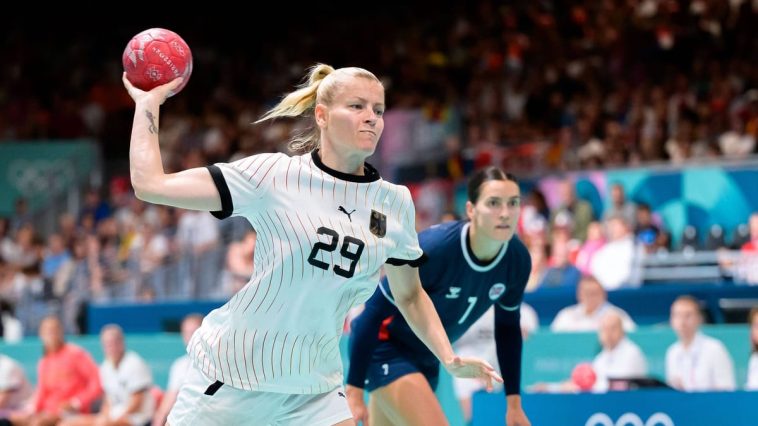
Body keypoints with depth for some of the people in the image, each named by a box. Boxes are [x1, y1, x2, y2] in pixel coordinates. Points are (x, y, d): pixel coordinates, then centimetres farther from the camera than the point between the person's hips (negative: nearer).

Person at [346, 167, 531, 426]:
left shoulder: (518, 260, -13)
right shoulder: (433, 249, -31)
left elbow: (507, 328, 5)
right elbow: (374, 312, -23)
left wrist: (514, 403, 8)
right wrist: (354, 390, -22)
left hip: (427, 358, 7)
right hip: (384, 347, -7)